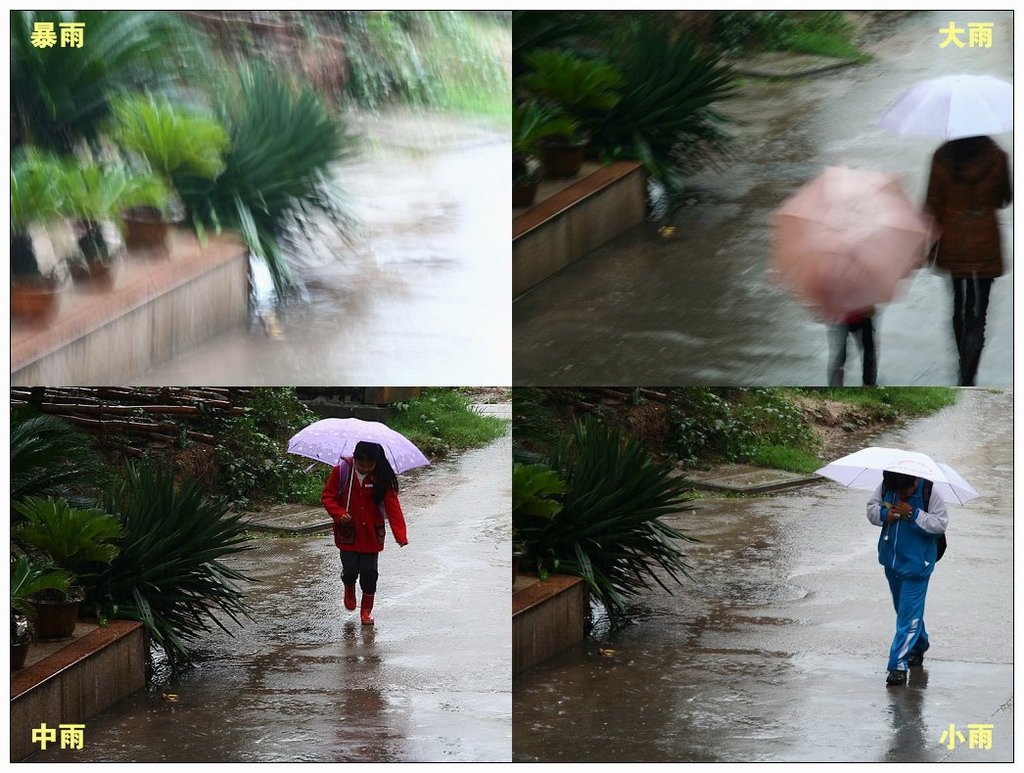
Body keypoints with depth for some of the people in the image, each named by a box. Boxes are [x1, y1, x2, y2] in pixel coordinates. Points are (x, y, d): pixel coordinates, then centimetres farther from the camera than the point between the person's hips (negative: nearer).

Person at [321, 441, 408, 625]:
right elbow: (327, 496, -3)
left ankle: (366, 610, 19)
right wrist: (339, 513, -22)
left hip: (371, 534, 0)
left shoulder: (382, 478, -8)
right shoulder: (341, 472, -9)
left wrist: (400, 534, -22)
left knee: (369, 572, 0)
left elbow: (392, 506, -12)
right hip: (348, 532, 0)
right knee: (351, 569, -5)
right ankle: (349, 589, 32)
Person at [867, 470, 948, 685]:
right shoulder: (885, 487, -5)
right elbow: (871, 508, 5)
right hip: (891, 561, 6)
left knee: (909, 615, -9)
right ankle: (919, 646, 46)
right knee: (903, 609, 23)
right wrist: (884, 514, -17)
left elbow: (940, 524, -18)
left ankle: (898, 666, -10)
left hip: (916, 564, -6)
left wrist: (913, 514, -27)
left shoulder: (929, 493, -17)